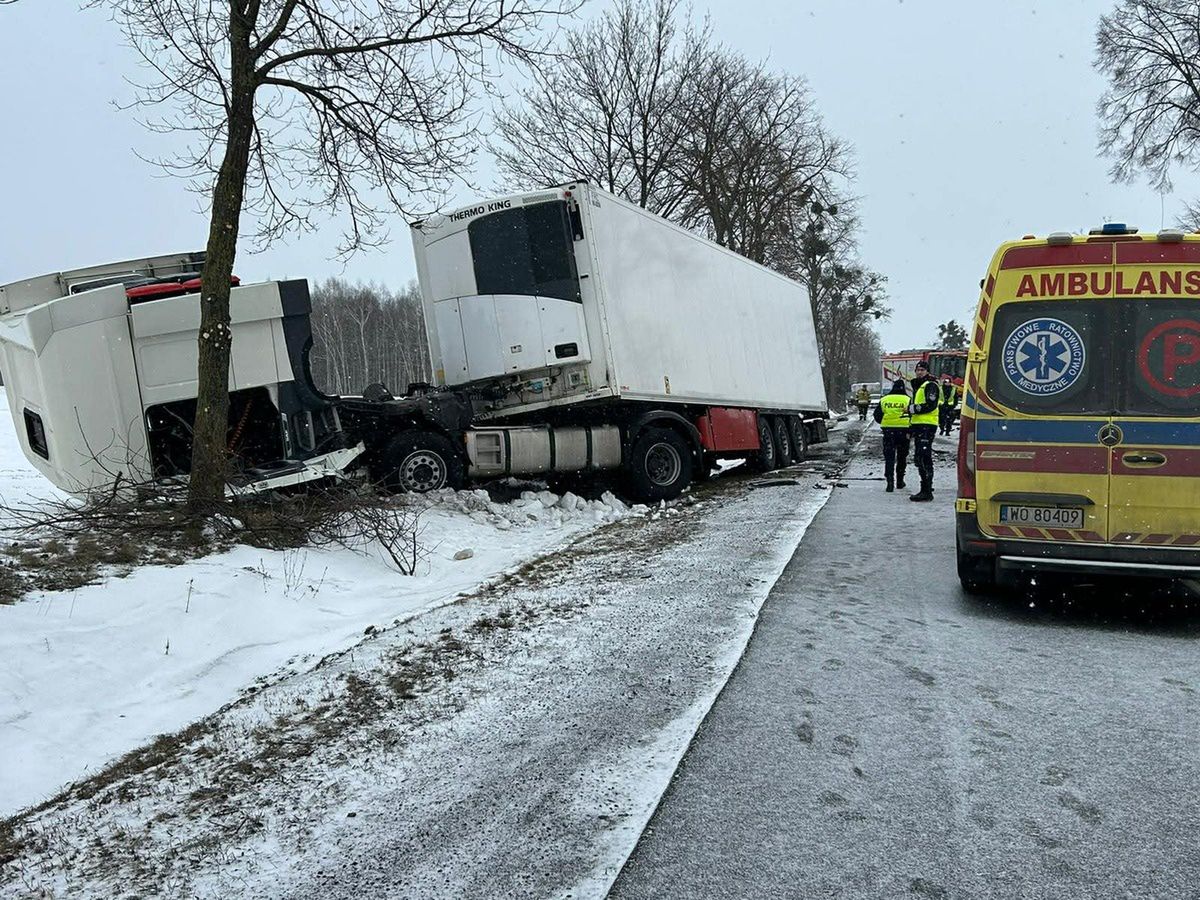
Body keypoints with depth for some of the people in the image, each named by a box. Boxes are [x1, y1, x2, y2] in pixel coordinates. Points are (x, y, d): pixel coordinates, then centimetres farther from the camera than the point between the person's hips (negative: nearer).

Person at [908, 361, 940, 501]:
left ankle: (927, 492, -15)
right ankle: (925, 490, 19)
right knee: (918, 458, 12)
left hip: (927, 426, -10)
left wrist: (913, 408, -12)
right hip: (919, 426, 10)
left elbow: (931, 406, -19)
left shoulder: (930, 385, -6)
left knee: (924, 458, -14)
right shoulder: (918, 387, 24)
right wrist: (911, 429, 25)